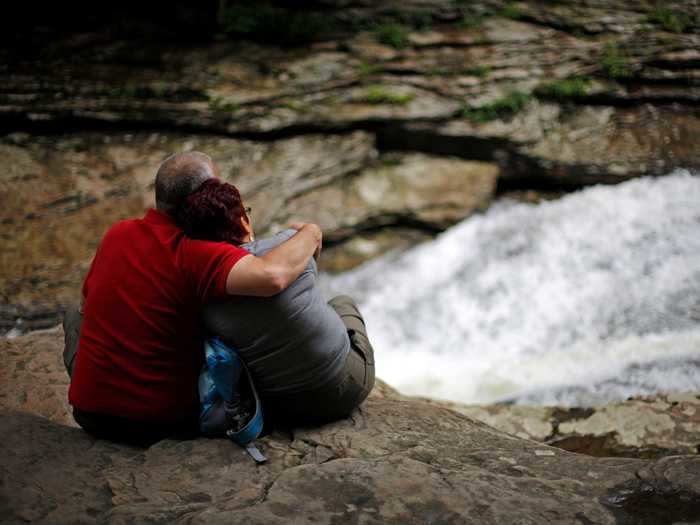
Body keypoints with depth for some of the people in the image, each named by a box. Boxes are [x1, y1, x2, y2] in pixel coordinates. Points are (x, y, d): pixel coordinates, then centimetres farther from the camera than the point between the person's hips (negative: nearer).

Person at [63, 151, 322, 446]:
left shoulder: (117, 234, -5)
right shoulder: (196, 254, -23)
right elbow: (271, 276, -41)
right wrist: (310, 234, -21)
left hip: (91, 413, 4)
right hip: (167, 421, -3)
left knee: (76, 319, 32)